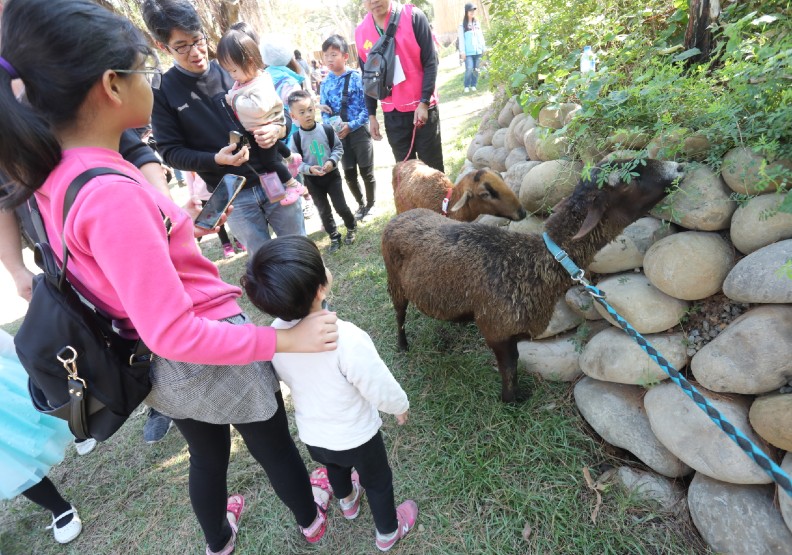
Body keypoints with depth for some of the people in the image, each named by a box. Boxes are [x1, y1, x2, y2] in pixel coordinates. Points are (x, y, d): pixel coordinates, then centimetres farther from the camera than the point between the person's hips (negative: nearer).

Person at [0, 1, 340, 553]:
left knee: (207, 452, 32)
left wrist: (174, 224, 12)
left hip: (163, 367, 8)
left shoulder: (55, 172, -4)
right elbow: (173, 332, -32)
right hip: (208, 358, -7)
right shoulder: (110, 194, -32)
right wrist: (287, 339, -29)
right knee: (274, 446, 22)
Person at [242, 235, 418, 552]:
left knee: (334, 466, 37)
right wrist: (400, 406, -4)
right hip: (355, 435, -5)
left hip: (312, 434, 5)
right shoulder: (347, 338, -40)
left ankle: (347, 502, 66)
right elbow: (381, 389, -26)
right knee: (377, 481, 26)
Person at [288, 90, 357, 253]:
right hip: (312, 180, 0)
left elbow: (338, 148, 0)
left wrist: (332, 161, -17)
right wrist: (309, 169, -24)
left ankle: (351, 228, 31)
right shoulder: (295, 137, -11)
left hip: (332, 175, 0)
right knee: (324, 211, 10)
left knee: (341, 206, 3)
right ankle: (334, 238, 26)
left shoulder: (327, 129, -9)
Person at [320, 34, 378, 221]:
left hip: (359, 131, -4)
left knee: (366, 171, 5)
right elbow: (325, 111, 7)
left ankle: (371, 204, 26)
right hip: (339, 134, 4)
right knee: (349, 173, 11)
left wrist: (351, 125, -19)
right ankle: (361, 204, 30)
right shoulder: (326, 83, 4)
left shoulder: (357, 78, -8)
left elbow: (367, 107, -11)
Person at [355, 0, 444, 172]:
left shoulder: (413, 17, -7)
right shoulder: (361, 32, 3)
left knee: (432, 164, 4)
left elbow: (430, 62, -7)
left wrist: (424, 102, -14)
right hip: (392, 113, 3)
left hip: (422, 106, -3)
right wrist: (371, 115, 9)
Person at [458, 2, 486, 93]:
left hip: (477, 50, 5)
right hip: (468, 51, -5)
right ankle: (467, 86, 3)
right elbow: (461, 39, -6)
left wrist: (483, 47, 13)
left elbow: (480, 36, 18)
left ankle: (473, 85, 15)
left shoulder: (477, 23, 15)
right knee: (469, 69, -13)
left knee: (476, 69, 5)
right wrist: (462, 51, -12)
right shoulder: (463, 25, -2)